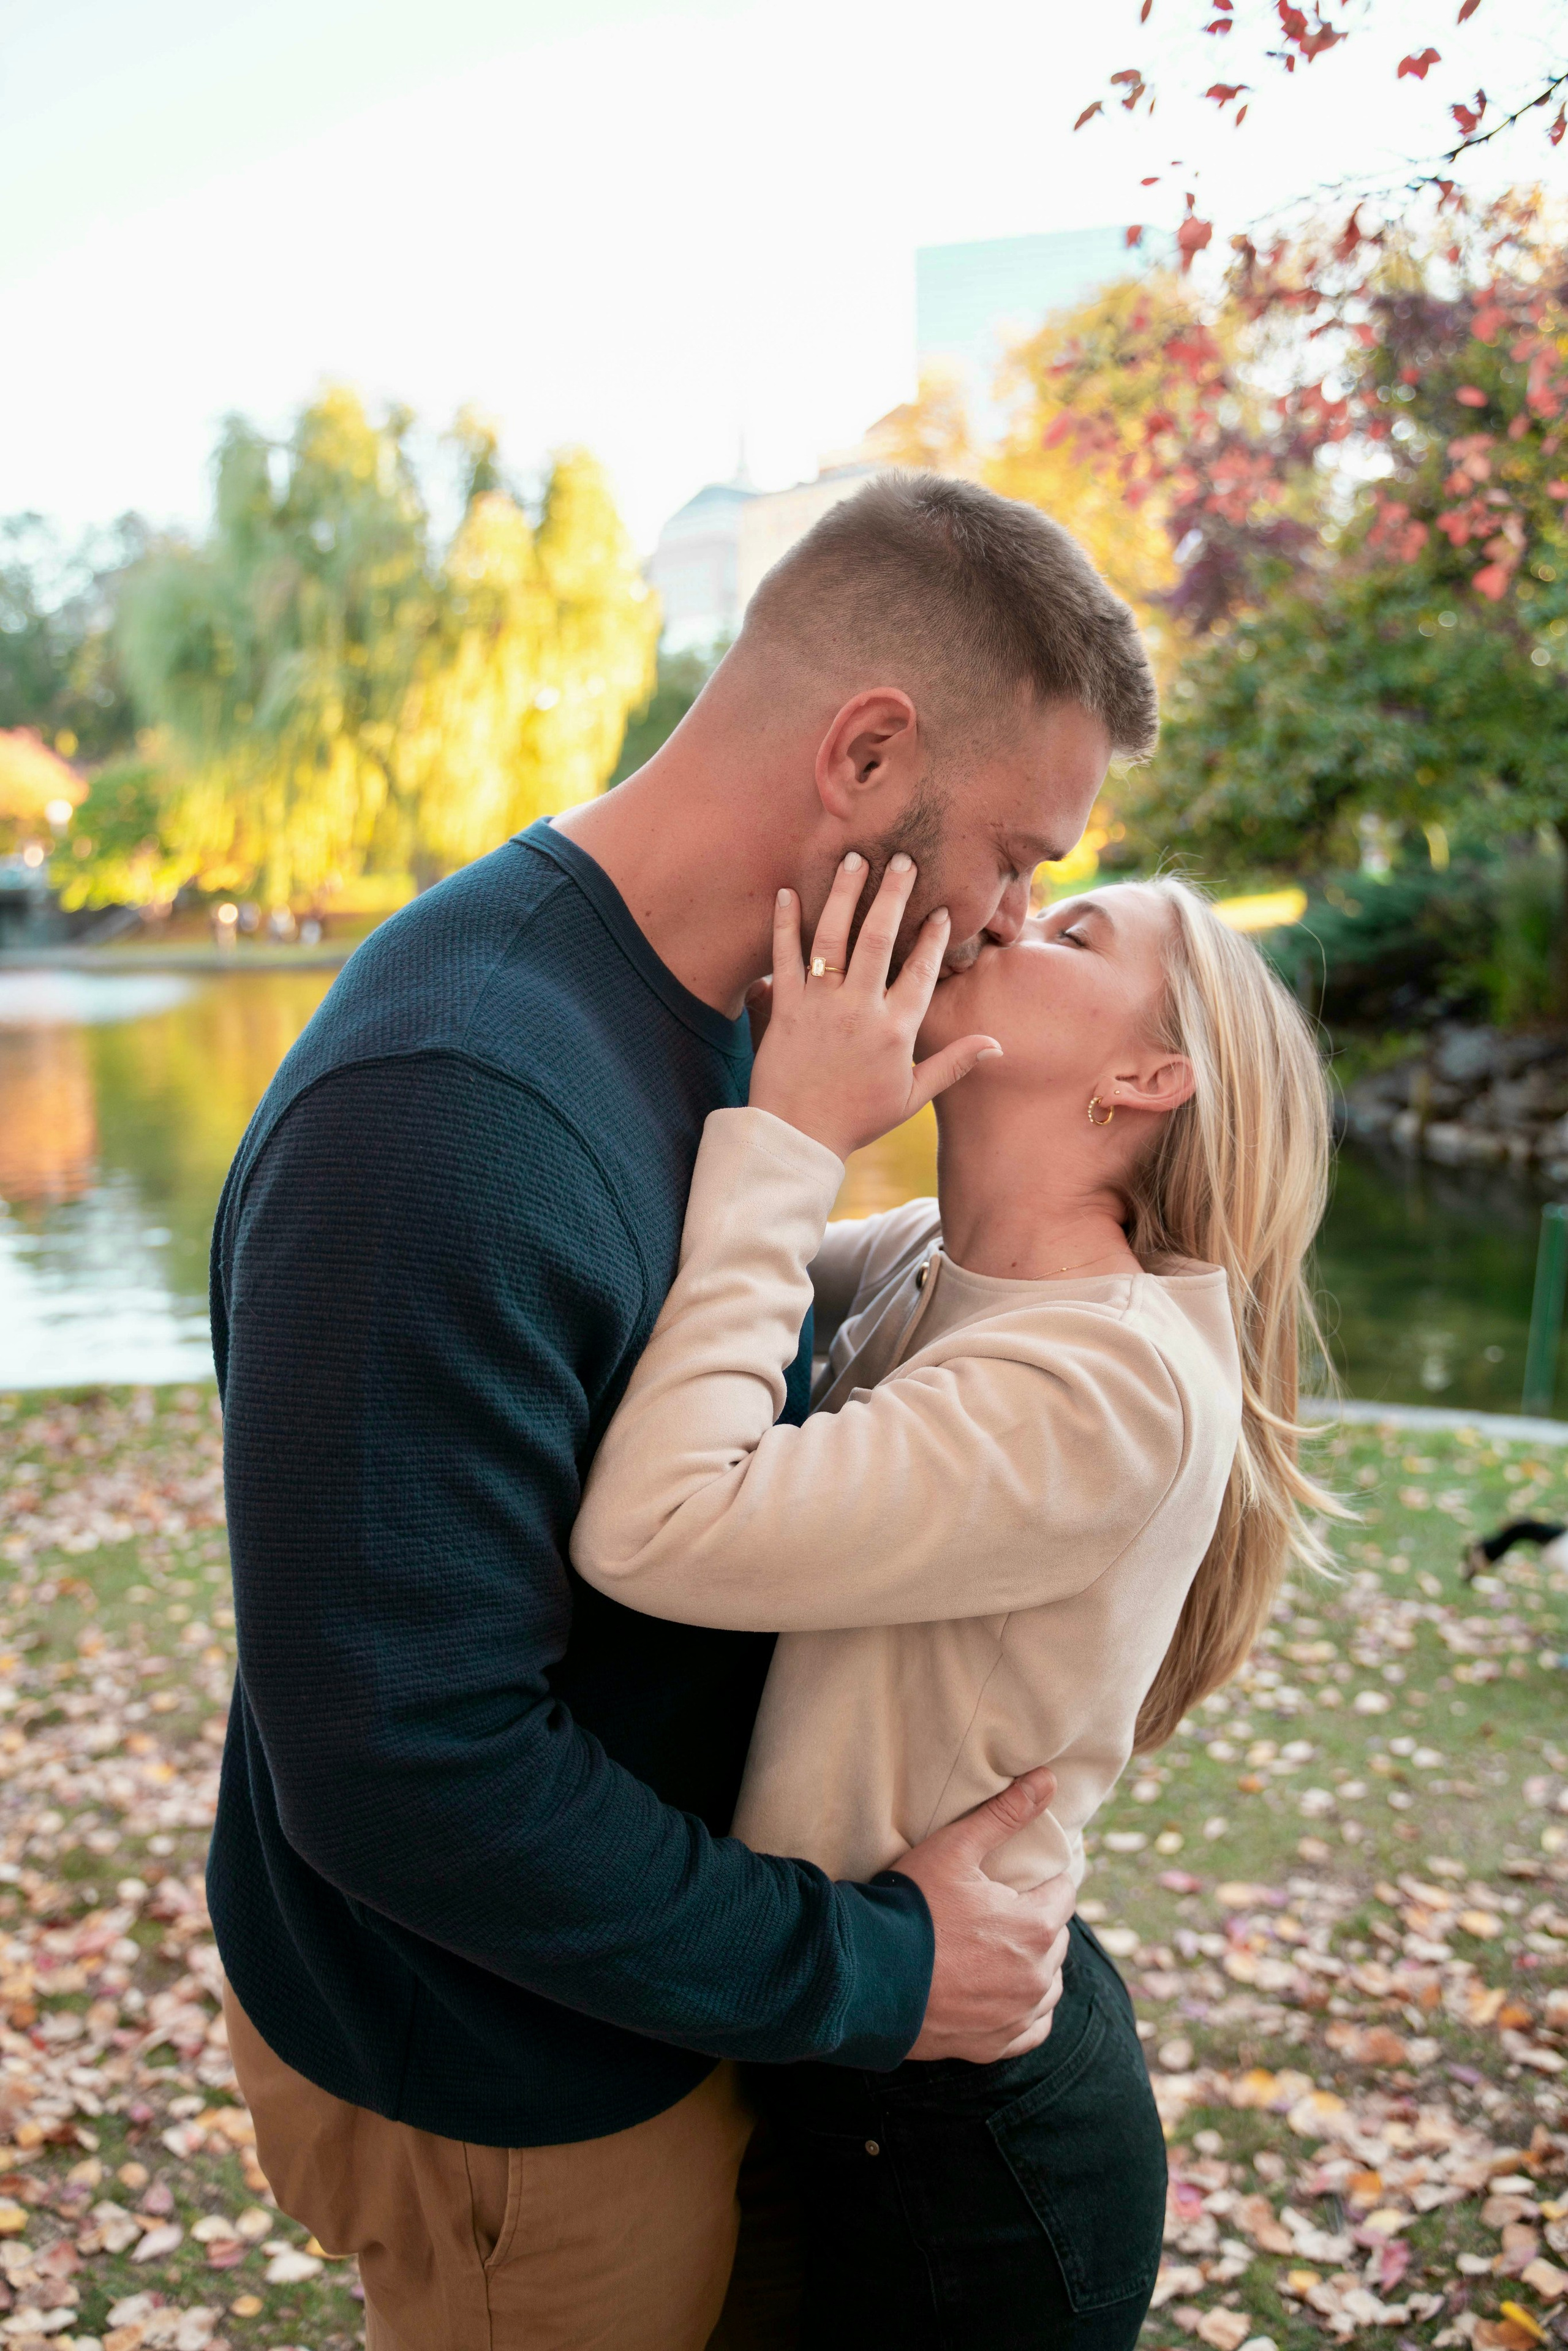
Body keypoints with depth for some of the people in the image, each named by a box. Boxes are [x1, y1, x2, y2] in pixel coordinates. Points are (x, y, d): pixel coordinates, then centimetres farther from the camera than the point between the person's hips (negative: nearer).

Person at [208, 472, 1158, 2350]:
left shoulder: (703, 1016, -1)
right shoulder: (446, 1117, -33)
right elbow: (406, 1758, -31)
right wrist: (872, 1977, -22)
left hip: (666, 1962, 8)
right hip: (512, 2086, -8)